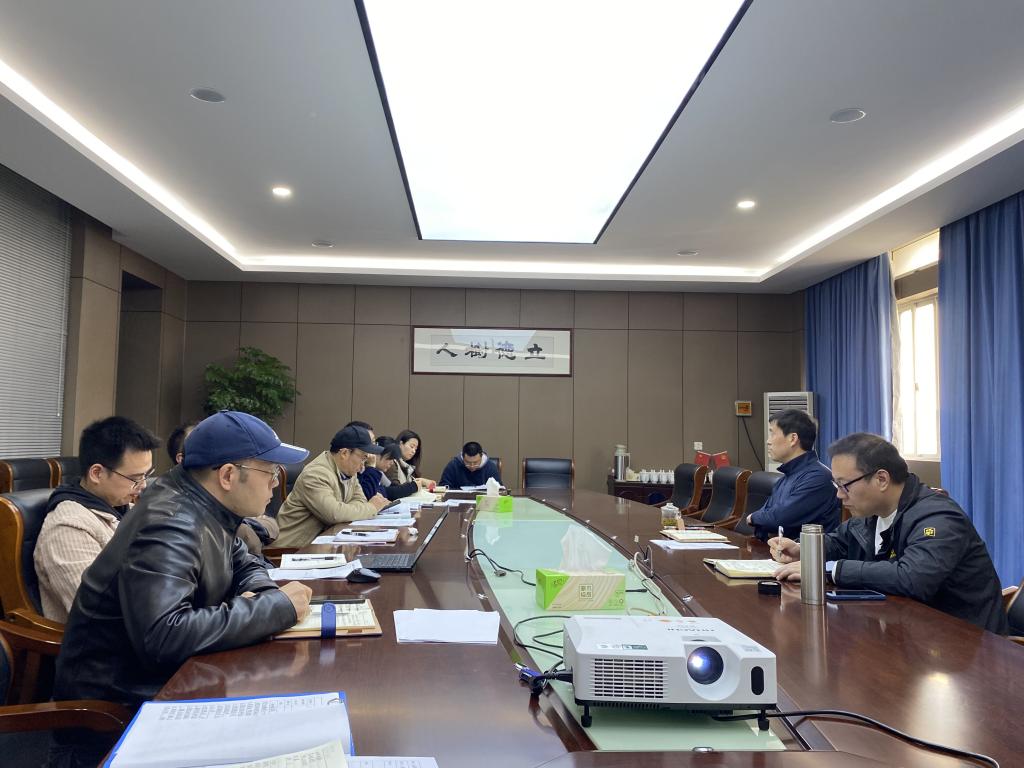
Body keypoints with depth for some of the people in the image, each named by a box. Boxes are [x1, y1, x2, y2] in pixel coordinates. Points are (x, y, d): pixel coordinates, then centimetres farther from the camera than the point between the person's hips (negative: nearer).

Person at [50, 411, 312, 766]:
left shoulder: (205, 509, 0)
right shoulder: (170, 526, -27)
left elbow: (243, 563, 16)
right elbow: (164, 637, -38)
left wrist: (263, 592, -8)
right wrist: (277, 606, -29)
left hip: (167, 676, 8)